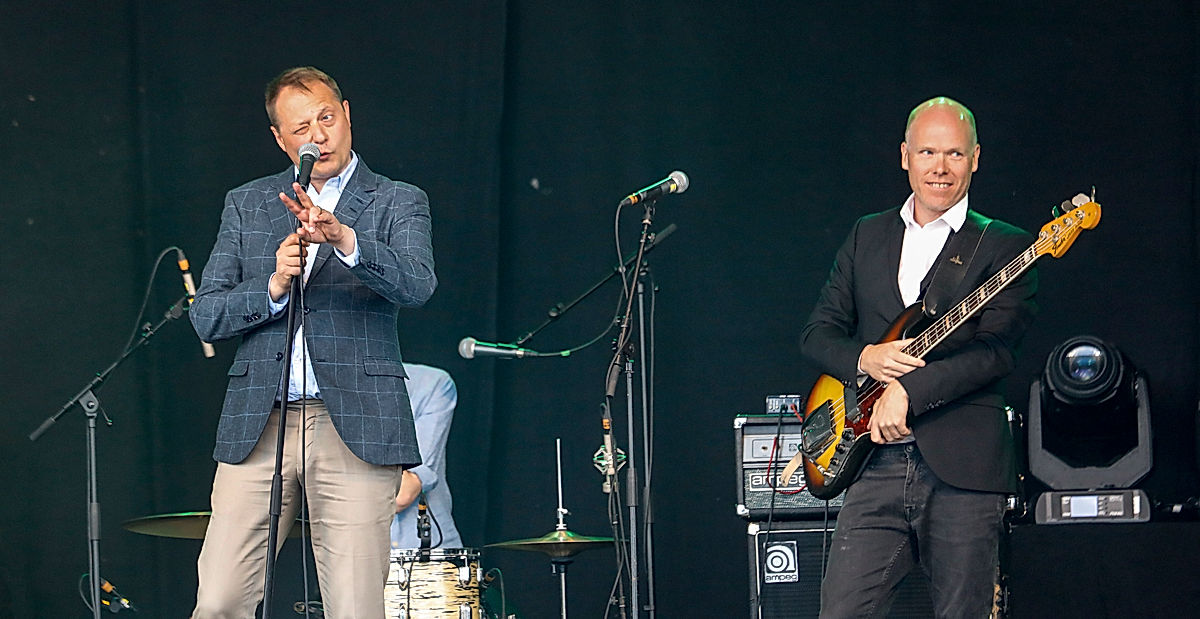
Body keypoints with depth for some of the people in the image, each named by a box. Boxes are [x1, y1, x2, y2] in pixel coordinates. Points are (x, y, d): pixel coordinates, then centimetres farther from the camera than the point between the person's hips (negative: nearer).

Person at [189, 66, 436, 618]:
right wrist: (272, 288, -9)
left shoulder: (398, 203, 6)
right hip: (257, 426, 2)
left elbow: (416, 286, -14)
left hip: (354, 427, -2)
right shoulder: (246, 204, 15)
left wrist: (343, 238, -29)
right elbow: (205, 316, 9)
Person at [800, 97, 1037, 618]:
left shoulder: (1005, 247, 3)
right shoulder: (866, 237, 17)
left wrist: (908, 390, -19)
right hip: (875, 466, 3)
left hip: (962, 469, -3)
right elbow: (817, 333, 15)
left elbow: (996, 350, -10)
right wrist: (863, 359, -7)